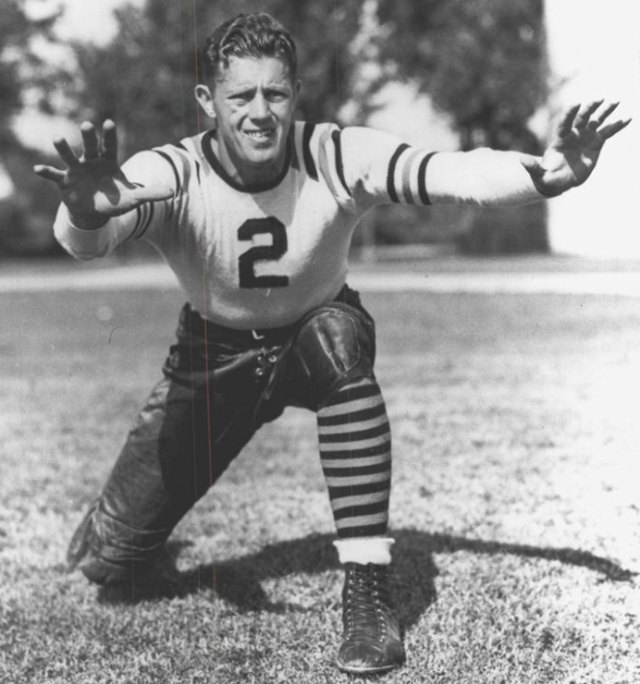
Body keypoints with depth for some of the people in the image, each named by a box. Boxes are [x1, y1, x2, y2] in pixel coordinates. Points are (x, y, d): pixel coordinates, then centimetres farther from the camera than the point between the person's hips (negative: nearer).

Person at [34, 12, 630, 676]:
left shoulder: (336, 159, -23)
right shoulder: (173, 174, -25)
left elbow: (450, 173, -36)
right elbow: (83, 242, -42)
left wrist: (546, 173, -55)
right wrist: (85, 212, -67)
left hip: (318, 334, 0)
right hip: (213, 357, 0)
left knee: (337, 337, -40)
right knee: (103, 559, -3)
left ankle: (368, 590, -28)